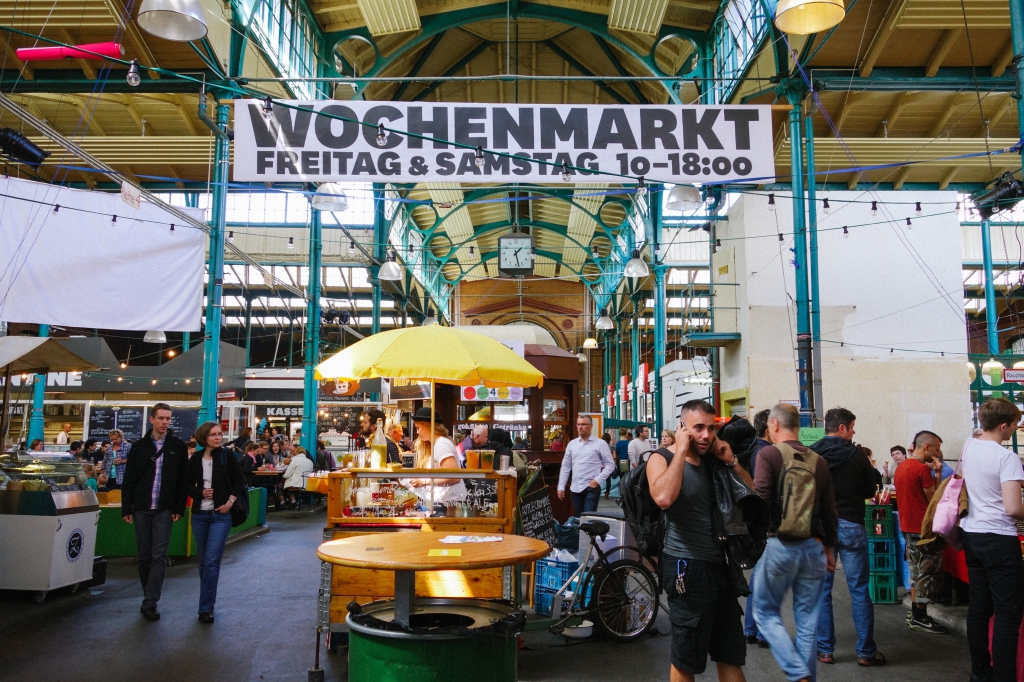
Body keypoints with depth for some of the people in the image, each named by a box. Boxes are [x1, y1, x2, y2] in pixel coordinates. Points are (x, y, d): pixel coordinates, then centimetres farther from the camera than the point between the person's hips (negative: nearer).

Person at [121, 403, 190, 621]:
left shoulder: (178, 446, 1)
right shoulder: (139, 446, 5)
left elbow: (183, 480, 1)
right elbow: (129, 480, 6)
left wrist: (179, 509, -4)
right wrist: (126, 509, 1)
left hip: (164, 510, -2)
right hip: (142, 509, 2)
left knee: (159, 556, -6)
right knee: (144, 556, 9)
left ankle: (150, 603, -4)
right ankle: (149, 598, 22)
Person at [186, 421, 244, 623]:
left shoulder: (227, 456, -3)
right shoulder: (195, 460, 3)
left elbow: (237, 482, 0)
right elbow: (188, 485, 8)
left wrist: (230, 502, -11)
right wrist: (200, 493, -11)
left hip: (220, 515, -3)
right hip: (199, 515, 4)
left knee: (212, 561, -10)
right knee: (202, 561, 12)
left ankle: (206, 608, -6)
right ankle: (208, 601, 27)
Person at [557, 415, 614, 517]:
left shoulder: (600, 444, -3)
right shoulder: (572, 444, 10)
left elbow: (610, 465, -2)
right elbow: (565, 467, 13)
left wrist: (597, 480, -11)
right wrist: (561, 486, 8)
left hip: (592, 488, -4)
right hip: (575, 488, 5)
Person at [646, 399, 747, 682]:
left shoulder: (714, 461, 10)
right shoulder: (662, 458, -8)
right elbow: (663, 498, -30)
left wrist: (731, 462, -1)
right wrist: (681, 451, -21)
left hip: (719, 565, 6)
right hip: (687, 568, -6)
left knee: (731, 656, 16)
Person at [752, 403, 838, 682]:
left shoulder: (769, 454, -9)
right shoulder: (819, 461, 5)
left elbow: (760, 499, -17)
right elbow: (829, 510, 9)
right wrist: (829, 548, 20)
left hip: (778, 544, -4)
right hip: (813, 547, 5)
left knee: (766, 611, 10)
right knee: (808, 620, 13)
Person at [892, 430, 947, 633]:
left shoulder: (901, 467, 10)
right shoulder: (923, 469, -18)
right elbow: (934, 500, -13)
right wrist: (938, 475, -7)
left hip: (908, 527, 9)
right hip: (923, 529, -9)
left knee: (917, 572, 17)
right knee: (928, 573, 1)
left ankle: (914, 614, 23)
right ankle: (919, 618, 7)